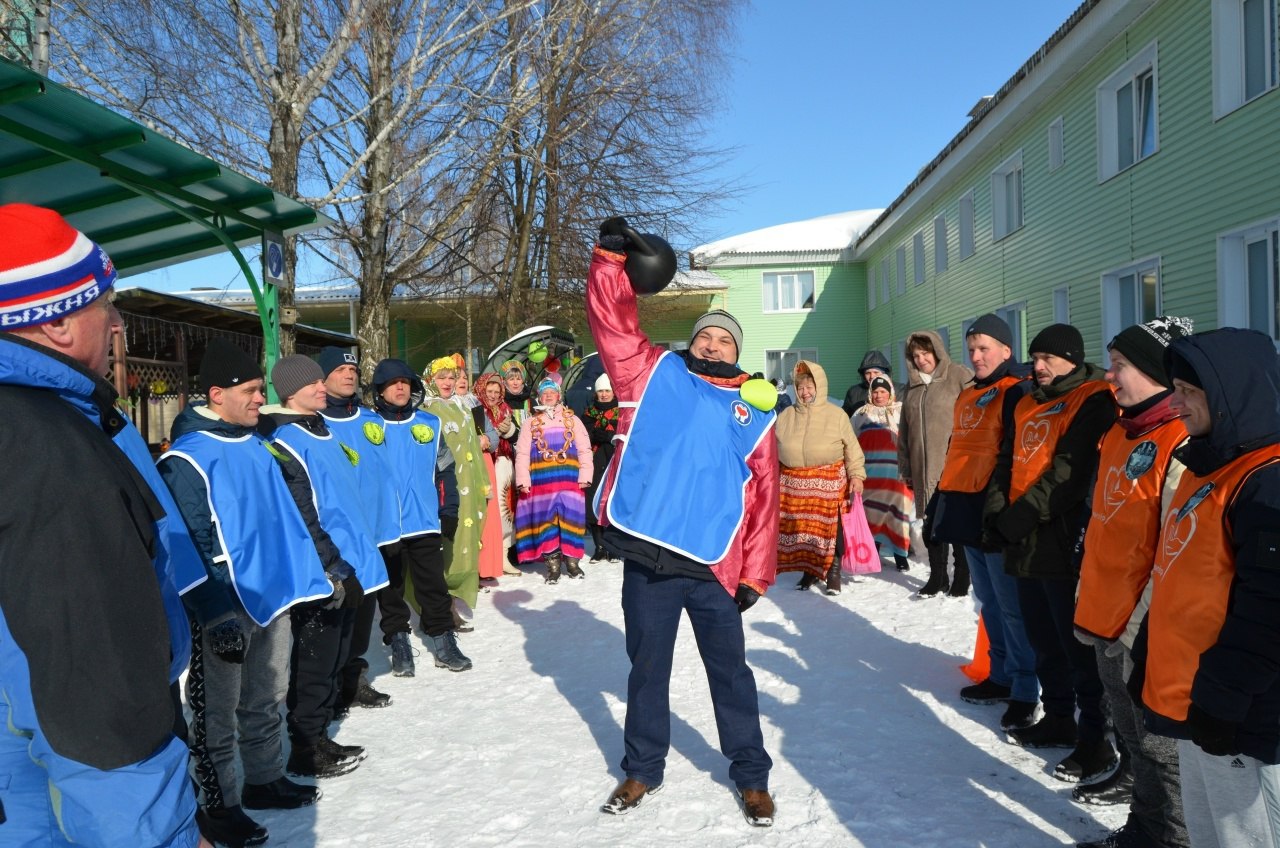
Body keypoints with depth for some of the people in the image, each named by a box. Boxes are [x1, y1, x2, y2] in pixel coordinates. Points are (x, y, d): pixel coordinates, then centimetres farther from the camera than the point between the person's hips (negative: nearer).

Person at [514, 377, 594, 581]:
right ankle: (552, 564, 8)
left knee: (570, 517, -1)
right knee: (545, 518, 1)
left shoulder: (572, 419, 11)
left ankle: (572, 560, 9)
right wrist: (523, 480, -4)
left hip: (569, 478, 0)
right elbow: (522, 453, 6)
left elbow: (584, 450, 6)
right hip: (541, 480, 1)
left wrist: (585, 475, -4)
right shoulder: (530, 422, 12)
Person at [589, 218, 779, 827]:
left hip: (712, 565, 0)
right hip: (645, 556, 0)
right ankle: (642, 770, 33)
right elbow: (613, 320, 0)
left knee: (730, 671, 10)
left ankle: (751, 775, 28)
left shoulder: (754, 413, 8)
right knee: (647, 669, 14)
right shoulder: (654, 373, 8)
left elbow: (764, 498, 5)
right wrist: (612, 258, -14)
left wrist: (755, 575, 1)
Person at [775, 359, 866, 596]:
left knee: (831, 527, 0)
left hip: (829, 482, -3)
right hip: (794, 483, 3)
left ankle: (833, 572, 14)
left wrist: (856, 474, -6)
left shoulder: (836, 415, 0)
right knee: (799, 528, 6)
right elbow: (773, 451, 13)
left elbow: (852, 447, 2)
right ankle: (810, 569, 23)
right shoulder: (784, 417, 8)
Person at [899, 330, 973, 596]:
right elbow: (904, 431, 19)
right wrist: (905, 467, 16)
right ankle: (937, 576, 23)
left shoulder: (960, 377, -5)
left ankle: (962, 577, 16)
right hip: (923, 469, 6)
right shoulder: (913, 386, 15)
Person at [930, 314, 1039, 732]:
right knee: (989, 603, 16)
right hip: (969, 513, 9)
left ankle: (1025, 691, 5)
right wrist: (943, 502, 22)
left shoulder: (1018, 392, -9)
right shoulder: (968, 395, 18)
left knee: (1011, 606, -4)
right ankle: (1001, 677, 26)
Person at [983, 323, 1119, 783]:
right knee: (1045, 641, 18)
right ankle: (1059, 719, 32)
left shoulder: (1092, 401, -9)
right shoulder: (1028, 405, 17)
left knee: (1078, 644, -2)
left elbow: (1070, 470, -18)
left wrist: (1023, 515, -18)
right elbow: (1008, 461, 18)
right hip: (1025, 543, 9)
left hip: (1064, 542, -9)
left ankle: (1097, 739, 8)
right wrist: (997, 511, 4)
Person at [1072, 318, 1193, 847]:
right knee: (1124, 716, 26)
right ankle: (1132, 781, 46)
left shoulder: (1182, 446, -21)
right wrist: (1088, 605, 18)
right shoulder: (1120, 433, 8)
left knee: (1150, 733, 5)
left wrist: (1140, 631, -18)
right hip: (1106, 616, 9)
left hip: (1141, 631, -9)